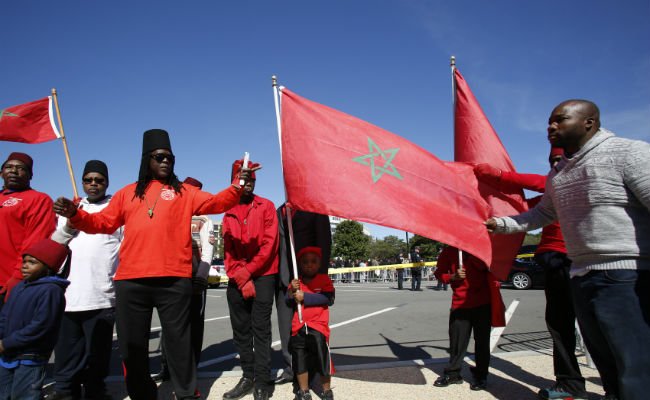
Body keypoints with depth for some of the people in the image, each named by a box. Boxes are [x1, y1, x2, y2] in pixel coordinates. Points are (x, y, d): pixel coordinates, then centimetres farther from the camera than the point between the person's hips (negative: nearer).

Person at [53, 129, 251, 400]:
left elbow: (215, 203, -2)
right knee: (131, 344, 12)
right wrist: (75, 214, 0)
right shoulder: (128, 193, 19)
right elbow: (103, 222, 16)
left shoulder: (184, 192, 12)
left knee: (178, 340, 4)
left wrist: (237, 187, -18)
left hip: (173, 280, -3)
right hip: (130, 281, 3)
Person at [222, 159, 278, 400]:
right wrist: (239, 278, -5)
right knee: (240, 330, 9)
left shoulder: (266, 207, 3)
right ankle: (248, 376, 21)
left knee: (260, 328, -4)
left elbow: (269, 244, -6)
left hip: (262, 275, -4)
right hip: (236, 279, 4)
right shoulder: (229, 212, 13)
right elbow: (228, 250, 8)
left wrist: (247, 272, -11)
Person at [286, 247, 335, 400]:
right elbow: (289, 302, 7)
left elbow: (329, 299, -16)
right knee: (299, 360, 12)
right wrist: (292, 292, -14)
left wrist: (305, 297, -17)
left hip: (318, 326, -3)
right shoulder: (296, 282, 9)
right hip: (298, 327, 4)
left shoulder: (324, 279, -2)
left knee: (322, 358, 3)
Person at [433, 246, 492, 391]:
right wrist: (454, 277, -10)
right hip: (459, 303, 1)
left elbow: (484, 267, -10)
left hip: (482, 302, 0)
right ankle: (453, 374, 21)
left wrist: (469, 253, -16)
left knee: (482, 340, 6)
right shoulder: (448, 251, 7)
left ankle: (480, 376, 22)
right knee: (457, 340, 3)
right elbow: (439, 273, 7)